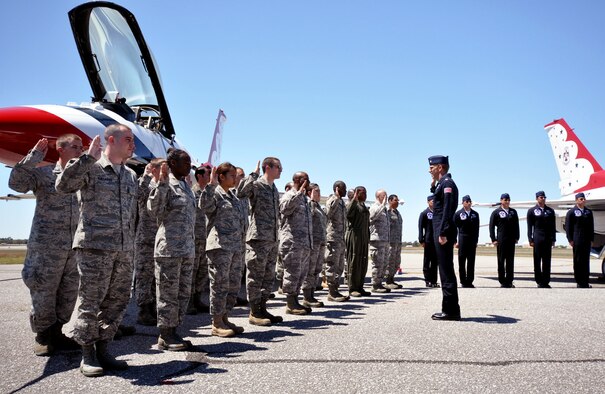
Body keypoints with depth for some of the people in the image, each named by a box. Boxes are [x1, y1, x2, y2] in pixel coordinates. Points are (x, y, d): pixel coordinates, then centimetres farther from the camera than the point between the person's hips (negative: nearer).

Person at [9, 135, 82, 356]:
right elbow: (16, 183, -13)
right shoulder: (43, 173, -1)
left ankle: (56, 333, 24)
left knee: (68, 294, 9)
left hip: (75, 247, 5)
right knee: (43, 293, 3)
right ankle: (43, 337, 19)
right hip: (46, 246, -5)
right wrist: (34, 156, -14)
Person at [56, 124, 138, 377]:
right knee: (90, 301, 0)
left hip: (124, 251, 6)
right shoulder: (90, 168, -1)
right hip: (94, 246, -6)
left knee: (117, 301, 8)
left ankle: (102, 351, 21)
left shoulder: (131, 175, 17)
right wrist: (88, 157, -19)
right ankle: (87, 356, 13)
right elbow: (63, 185, -17)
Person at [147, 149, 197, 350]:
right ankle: (164, 336, 12)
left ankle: (172, 331, 23)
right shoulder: (166, 184, -9)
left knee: (184, 293, 12)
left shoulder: (186, 185, 15)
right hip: (169, 248, -8)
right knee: (168, 294, 1)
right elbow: (154, 210, -21)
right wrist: (162, 183, -26)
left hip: (188, 249, 8)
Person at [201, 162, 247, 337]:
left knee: (234, 285, 12)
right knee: (220, 284, -4)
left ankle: (224, 318, 23)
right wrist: (211, 185, -30)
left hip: (236, 247, 8)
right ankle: (216, 324, 6)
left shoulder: (234, 196, 20)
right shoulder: (215, 193, -5)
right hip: (220, 246, -8)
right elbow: (205, 205, -27)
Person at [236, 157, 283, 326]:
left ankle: (262, 309, 23)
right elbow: (240, 192, -30)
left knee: (269, 277, 13)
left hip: (272, 240, 9)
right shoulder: (256, 185, -8)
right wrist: (254, 174, -25)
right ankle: (254, 313, 9)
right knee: (256, 276, 0)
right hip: (258, 238, -9)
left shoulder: (274, 189, 17)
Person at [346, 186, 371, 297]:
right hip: (354, 235, -9)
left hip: (364, 237, 9)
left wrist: (368, 238, 19)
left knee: (363, 263, 9)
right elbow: (348, 214, -28)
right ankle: (352, 288, 0)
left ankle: (360, 287, 16)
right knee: (354, 262, -5)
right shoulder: (354, 204, -6)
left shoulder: (364, 206, 20)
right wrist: (354, 198, -26)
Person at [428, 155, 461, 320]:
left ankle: (451, 310, 0)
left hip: (443, 232, -10)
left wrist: (442, 233, -23)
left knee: (446, 271, -6)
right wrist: (433, 184, 18)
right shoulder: (442, 183, 18)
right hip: (441, 231, 10)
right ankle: (450, 309, 19)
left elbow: (448, 210, -20)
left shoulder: (447, 183, -12)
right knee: (446, 270, 12)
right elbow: (438, 202, 24)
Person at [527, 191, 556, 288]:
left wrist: (553, 239, 5)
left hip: (548, 239, 3)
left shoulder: (550, 210, 10)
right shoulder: (532, 211, 3)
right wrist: (530, 240, -6)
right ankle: (539, 282, 7)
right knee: (537, 261, 1)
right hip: (537, 239, -2)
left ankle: (546, 282, 10)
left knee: (547, 261, 4)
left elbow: (553, 226, 10)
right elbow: (529, 227, 0)